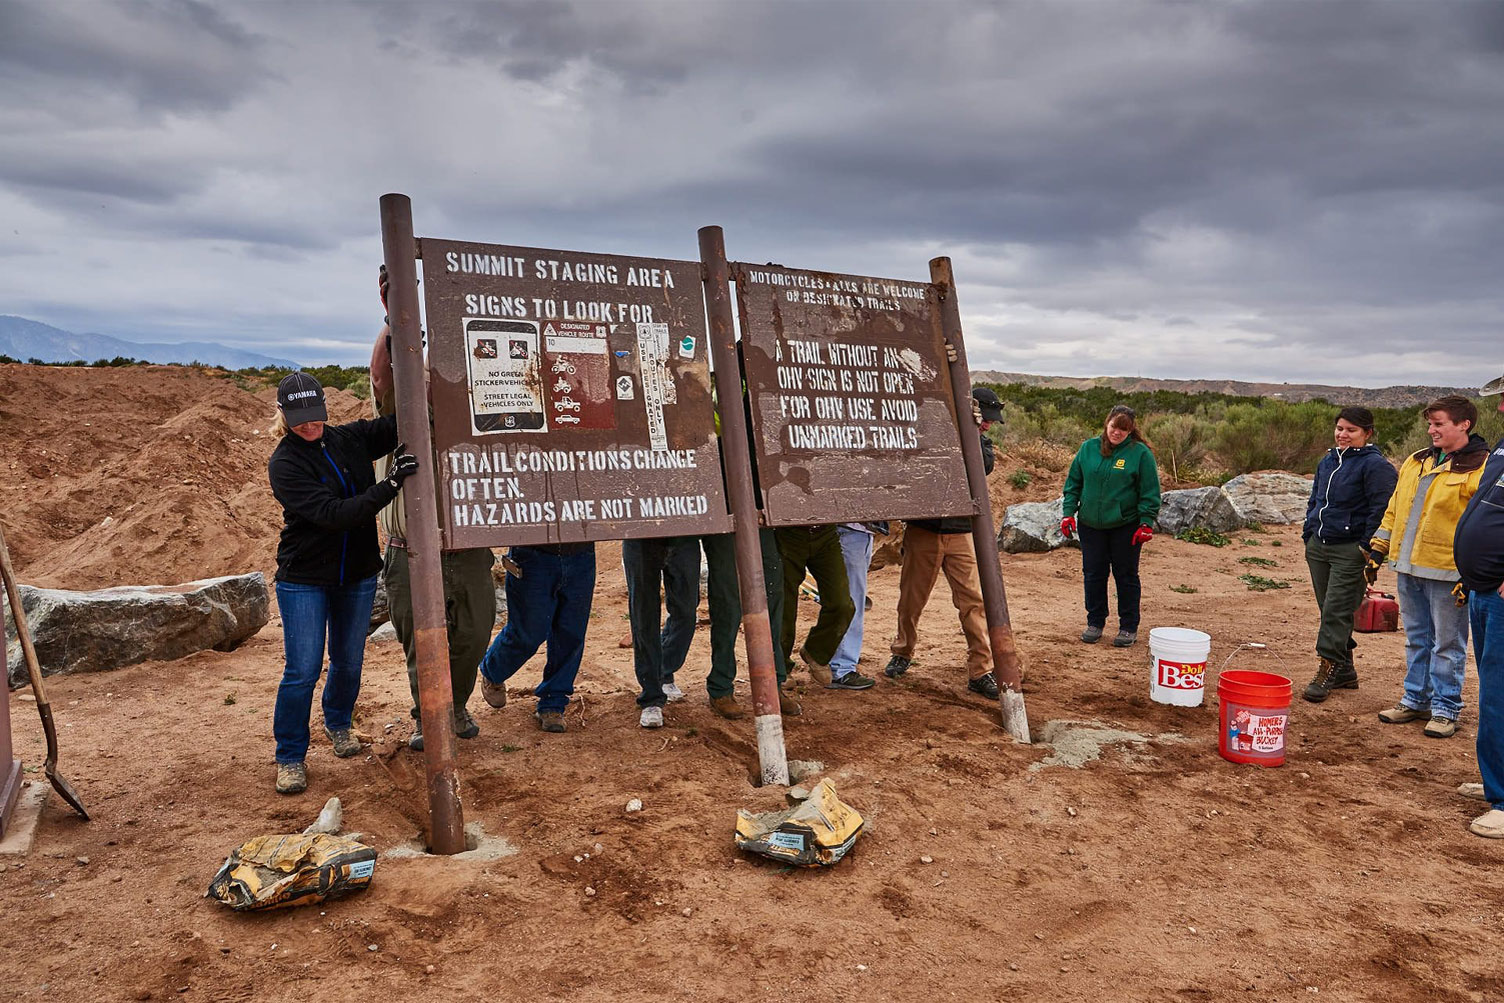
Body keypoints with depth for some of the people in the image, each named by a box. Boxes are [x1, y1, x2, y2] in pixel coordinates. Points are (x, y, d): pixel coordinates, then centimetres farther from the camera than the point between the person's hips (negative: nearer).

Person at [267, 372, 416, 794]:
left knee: (348, 662, 16)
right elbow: (333, 515, -25)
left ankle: (338, 723, 43)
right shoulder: (284, 463, -15)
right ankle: (290, 758, 13)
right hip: (304, 580, -5)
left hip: (357, 575, 5)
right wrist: (391, 484, -31)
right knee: (303, 671, -4)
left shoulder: (350, 438, 0)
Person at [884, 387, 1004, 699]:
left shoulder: (980, 441, 8)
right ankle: (902, 653, 32)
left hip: (961, 534, 2)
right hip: (922, 531, -2)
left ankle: (980, 671, -2)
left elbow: (985, 466, -13)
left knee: (974, 600, -7)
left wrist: (972, 433, -23)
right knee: (911, 599, 10)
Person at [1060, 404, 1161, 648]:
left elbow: (1150, 492, -5)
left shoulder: (1140, 453, -7)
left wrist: (1146, 523, -10)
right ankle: (1095, 622, 22)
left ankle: (1129, 627, 17)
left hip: (1125, 526, -3)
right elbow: (1073, 483, 9)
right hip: (1090, 525, 3)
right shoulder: (1088, 448, 3)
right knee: (1093, 573, 8)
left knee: (1126, 576, 6)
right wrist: (1068, 512, 2)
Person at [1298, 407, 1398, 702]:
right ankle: (1344, 671, 22)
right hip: (1318, 546, 8)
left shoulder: (1375, 465, -10)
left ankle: (1327, 671, 1)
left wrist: (1369, 546, -15)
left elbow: (1381, 509, -13)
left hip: (1350, 551, -8)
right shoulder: (1328, 461, 14)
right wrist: (1308, 531, 17)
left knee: (1336, 612, -7)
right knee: (1328, 610, 11)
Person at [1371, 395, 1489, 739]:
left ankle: (1445, 709, 15)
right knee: (1416, 640, 16)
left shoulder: (1481, 468, -9)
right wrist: (1379, 545, 15)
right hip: (1408, 569, 7)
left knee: (1447, 645, 4)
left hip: (1447, 574, -6)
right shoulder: (1416, 462, 13)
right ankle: (1416, 700, 27)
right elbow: (1395, 507, 20)